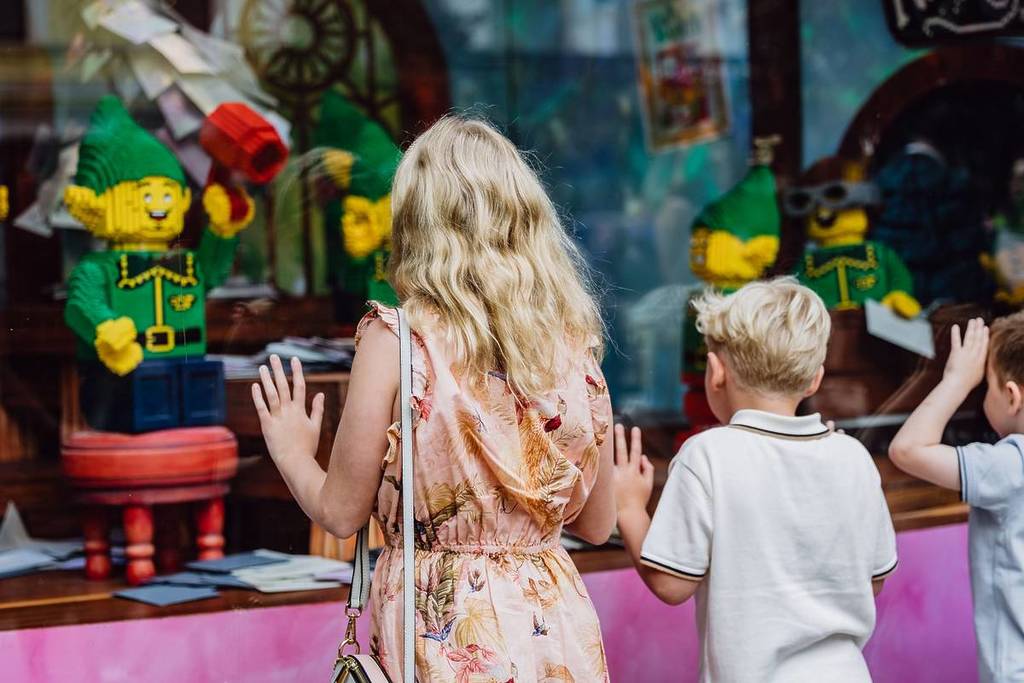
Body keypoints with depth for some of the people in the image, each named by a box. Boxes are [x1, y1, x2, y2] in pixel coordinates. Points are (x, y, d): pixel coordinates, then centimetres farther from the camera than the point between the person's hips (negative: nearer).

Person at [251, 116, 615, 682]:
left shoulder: (397, 340, -11)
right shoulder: (573, 343, 1)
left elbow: (341, 513, -5)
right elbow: (595, 524, 8)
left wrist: (292, 452, 15)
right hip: (555, 632, 4)